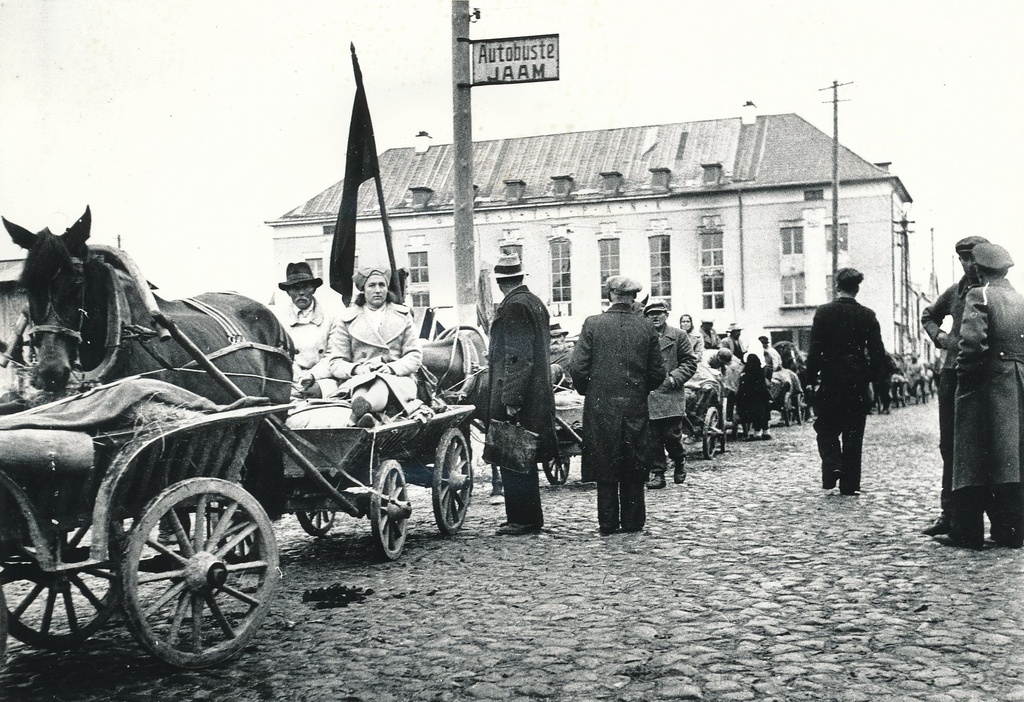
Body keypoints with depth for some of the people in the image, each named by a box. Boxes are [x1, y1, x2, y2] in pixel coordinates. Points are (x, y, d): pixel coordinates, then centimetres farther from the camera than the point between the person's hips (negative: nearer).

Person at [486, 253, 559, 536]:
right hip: (537, 394, 10)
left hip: (515, 398, -10)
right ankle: (529, 517, 22)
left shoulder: (513, 307, -14)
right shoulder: (535, 303, 13)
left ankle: (523, 519, 0)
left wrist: (510, 399, -22)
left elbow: (518, 357, -21)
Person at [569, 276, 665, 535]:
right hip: (636, 407, 1)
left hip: (600, 407, -1)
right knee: (634, 469, 11)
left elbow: (577, 368, -8)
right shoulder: (646, 327, -1)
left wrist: (586, 390, 10)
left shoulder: (592, 324, -6)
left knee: (604, 467, 6)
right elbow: (658, 374, 2)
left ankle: (608, 523, 9)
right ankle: (633, 521, 16)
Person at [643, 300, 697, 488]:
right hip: (648, 397, 2)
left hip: (671, 395, -2)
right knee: (653, 438, 1)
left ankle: (680, 461, 24)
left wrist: (673, 378, -11)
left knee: (672, 436, -4)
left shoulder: (679, 336, 5)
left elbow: (690, 362, 2)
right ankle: (657, 473, 9)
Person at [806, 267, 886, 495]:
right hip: (858, 382, 2)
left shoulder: (823, 312, -6)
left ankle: (832, 465, -11)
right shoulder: (867, 315, -1)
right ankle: (850, 483, 10)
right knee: (853, 433, 8)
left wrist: (812, 375, 1)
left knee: (826, 427, 12)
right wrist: (869, 376, 11)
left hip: (830, 382, -1)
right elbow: (878, 353, -2)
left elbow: (815, 349, -10)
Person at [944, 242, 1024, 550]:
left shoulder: (979, 296, -9)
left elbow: (972, 340, -21)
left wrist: (964, 377, -10)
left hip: (985, 386, -6)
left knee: (972, 460, 0)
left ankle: (967, 532, 3)